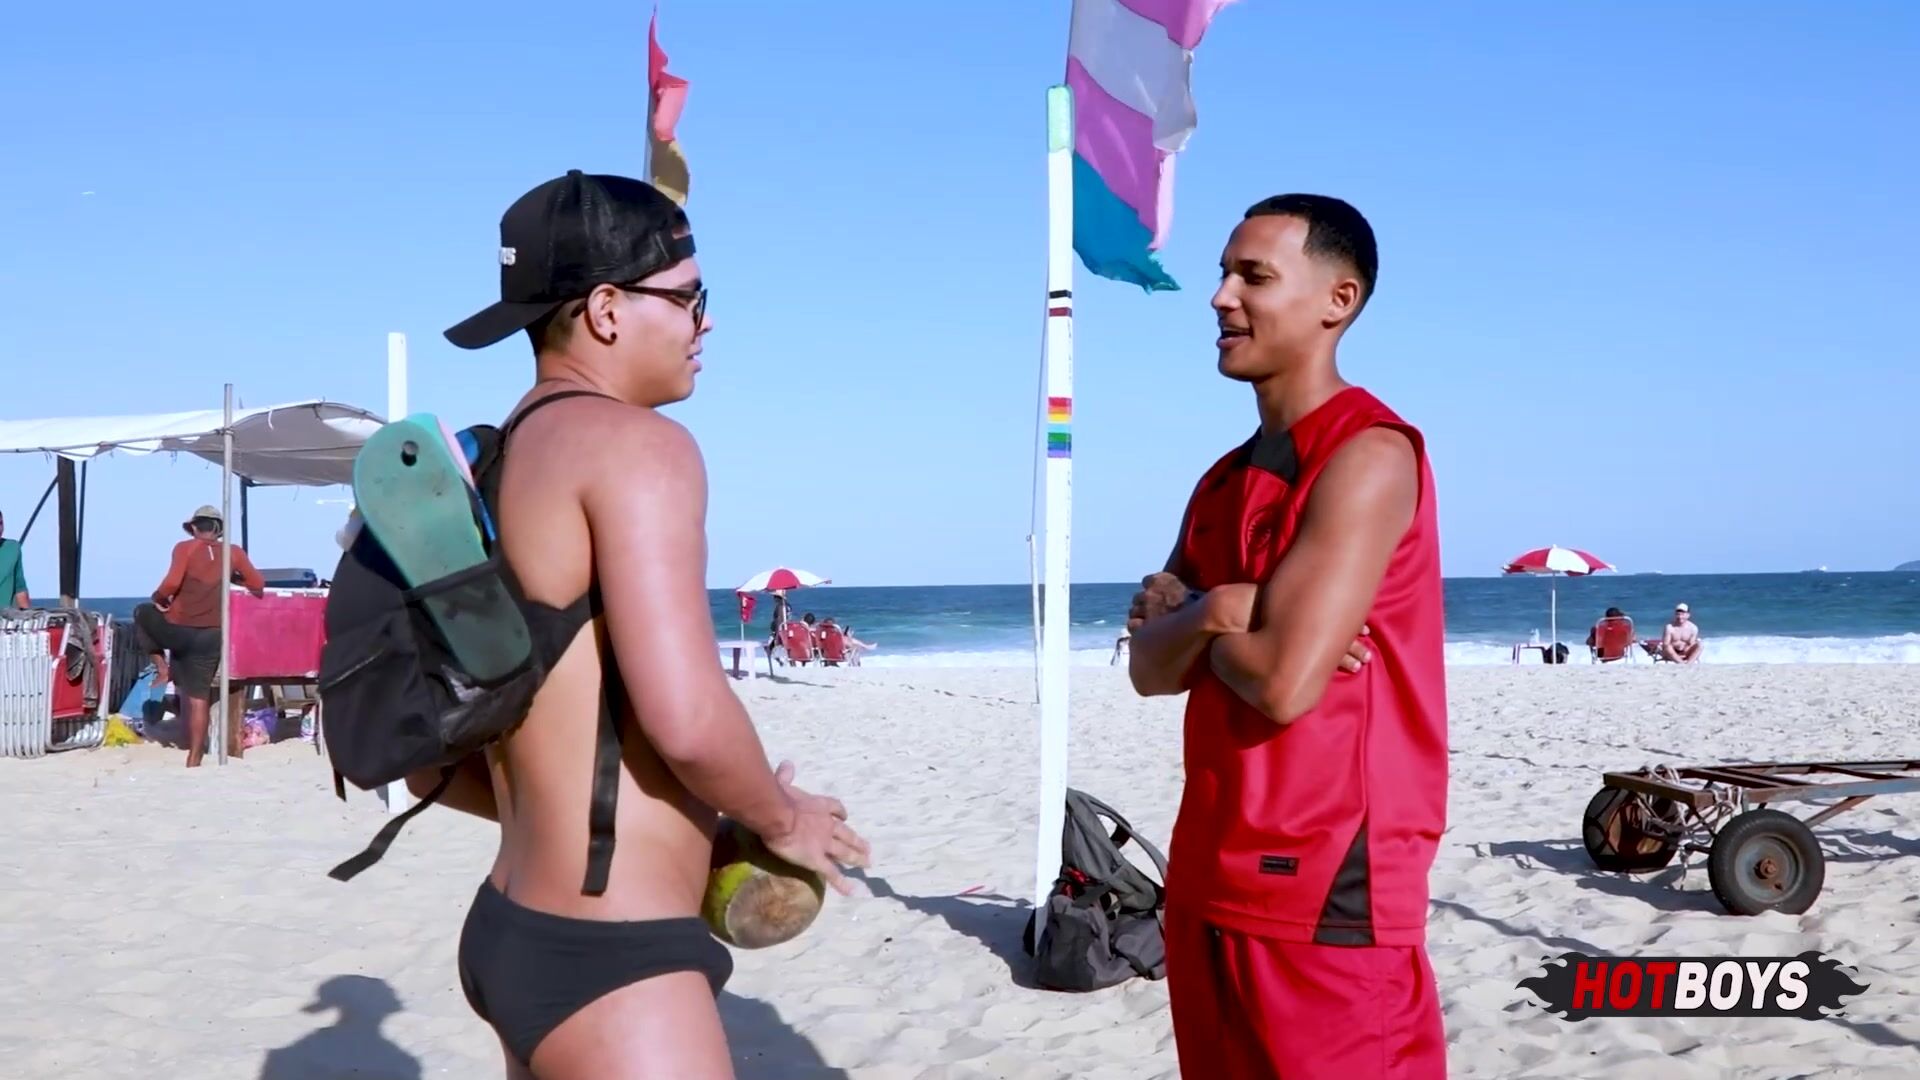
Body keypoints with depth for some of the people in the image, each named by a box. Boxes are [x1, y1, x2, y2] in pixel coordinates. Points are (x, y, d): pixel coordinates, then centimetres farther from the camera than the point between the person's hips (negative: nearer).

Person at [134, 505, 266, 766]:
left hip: (177, 629, -2)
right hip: (210, 636, 2)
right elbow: (258, 586, 8)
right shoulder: (234, 552, 6)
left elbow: (172, 583, -16)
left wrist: (158, 599, 4)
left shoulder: (185, 548, -3)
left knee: (143, 613, 31)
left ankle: (162, 668, 18)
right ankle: (194, 759, 7)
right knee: (199, 696, 8)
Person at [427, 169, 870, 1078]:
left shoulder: (488, 474, 13)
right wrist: (780, 817, -6)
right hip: (608, 956, -10)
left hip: (517, 932, 10)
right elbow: (687, 718, -25)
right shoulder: (634, 444, -14)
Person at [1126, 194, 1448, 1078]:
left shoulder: (1367, 455, -14)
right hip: (1213, 870, 9)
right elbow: (1151, 668, 9)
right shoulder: (1226, 478, 14)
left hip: (1323, 882, -9)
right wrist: (1209, 612, -12)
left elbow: (1284, 682, -23)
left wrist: (1189, 616, -3)